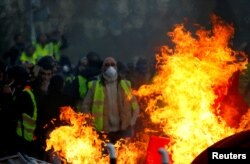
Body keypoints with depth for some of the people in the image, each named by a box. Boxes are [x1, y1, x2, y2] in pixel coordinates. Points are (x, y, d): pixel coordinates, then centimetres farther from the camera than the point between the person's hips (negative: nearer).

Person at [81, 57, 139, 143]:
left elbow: (134, 105, 11)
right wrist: (92, 125, -4)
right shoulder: (95, 86, 4)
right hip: (104, 131, -1)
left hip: (123, 130, 1)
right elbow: (85, 106, 4)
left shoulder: (125, 85, 9)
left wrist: (131, 123, -1)